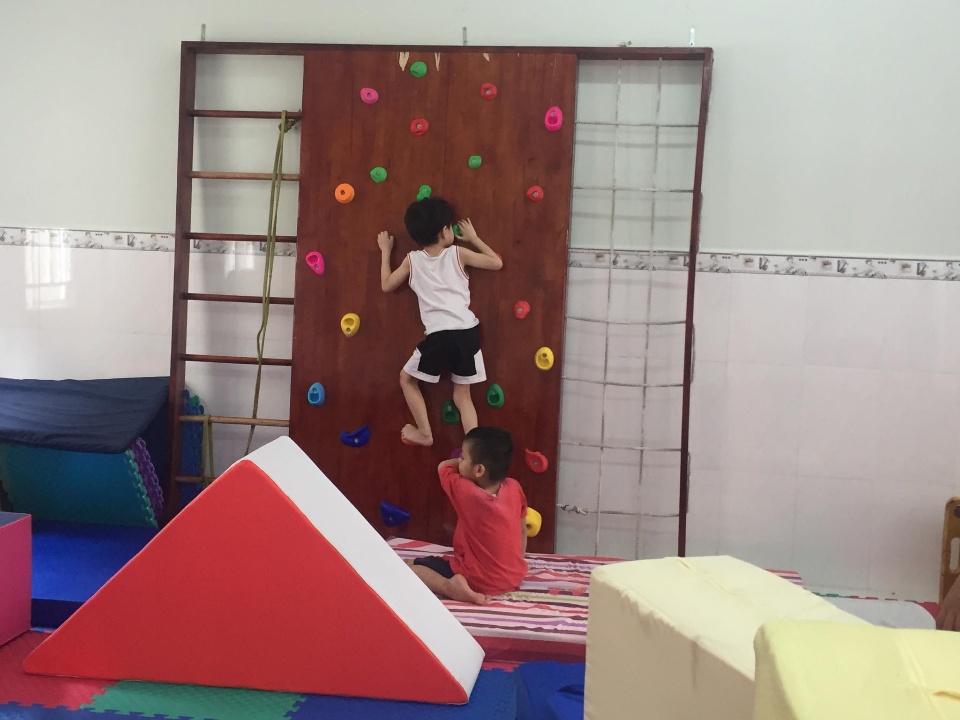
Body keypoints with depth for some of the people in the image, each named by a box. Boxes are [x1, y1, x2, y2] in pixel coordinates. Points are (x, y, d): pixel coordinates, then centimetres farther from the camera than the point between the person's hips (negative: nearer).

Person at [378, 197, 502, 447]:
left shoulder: (412, 260, 7)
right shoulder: (458, 253, 7)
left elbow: (387, 285, 20)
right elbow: (497, 263, 14)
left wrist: (385, 252, 31)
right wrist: (474, 238, 25)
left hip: (439, 335, -2)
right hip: (468, 332, 2)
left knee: (407, 378, 23)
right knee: (462, 394, 15)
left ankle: (424, 433, 24)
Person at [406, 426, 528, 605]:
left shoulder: (465, 491, -20)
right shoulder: (514, 488, -8)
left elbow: (443, 466, 1)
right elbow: (523, 530, 6)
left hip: (480, 581, -7)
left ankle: (448, 586, -18)